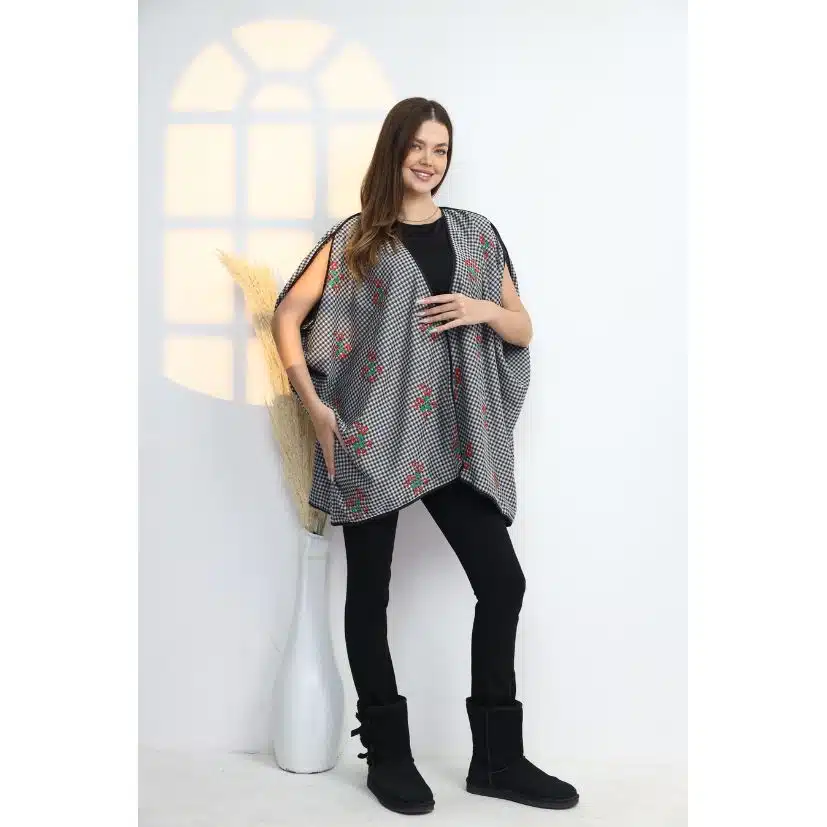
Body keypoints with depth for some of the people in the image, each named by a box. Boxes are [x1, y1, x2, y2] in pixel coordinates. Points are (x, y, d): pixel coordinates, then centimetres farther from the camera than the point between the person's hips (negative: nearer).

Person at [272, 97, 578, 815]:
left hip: (455, 439, 3)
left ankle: (497, 758, 13)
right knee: (369, 592, 3)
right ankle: (388, 755, 19)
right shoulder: (355, 238, 6)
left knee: (503, 580, -1)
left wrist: (485, 309, -7)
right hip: (371, 436, -2)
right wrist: (315, 405, -6)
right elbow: (288, 316, 5)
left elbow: (523, 330, 15)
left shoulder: (476, 233, 14)